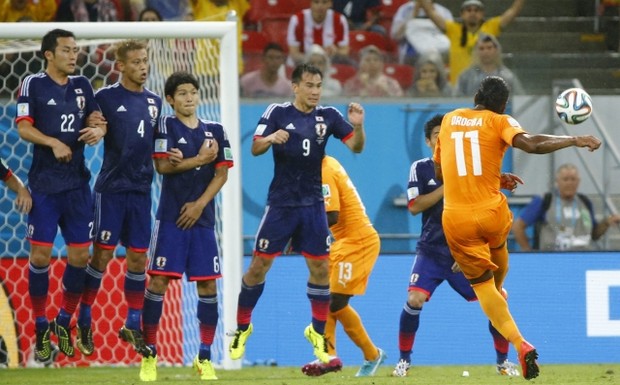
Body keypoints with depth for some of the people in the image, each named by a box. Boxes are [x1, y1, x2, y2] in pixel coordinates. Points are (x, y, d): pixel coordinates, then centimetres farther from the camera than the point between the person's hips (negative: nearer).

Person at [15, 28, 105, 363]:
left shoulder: (82, 85, 10)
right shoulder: (33, 84, -4)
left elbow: (96, 119, 10)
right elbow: (23, 127, -10)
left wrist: (98, 129, -14)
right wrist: (53, 143, -24)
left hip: (77, 183, 4)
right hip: (45, 184, -4)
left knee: (80, 255, 3)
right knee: (40, 254, -5)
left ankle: (65, 321, 20)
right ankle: (41, 329, 6)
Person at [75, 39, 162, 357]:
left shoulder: (154, 102, 11)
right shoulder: (105, 97, -4)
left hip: (141, 188, 5)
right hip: (111, 188, -5)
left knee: (138, 257, 6)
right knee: (102, 254, -3)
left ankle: (133, 325, 16)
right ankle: (84, 324, 7)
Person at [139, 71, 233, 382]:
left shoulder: (215, 131, 9)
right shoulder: (166, 126, 1)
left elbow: (221, 174, 4)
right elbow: (162, 165, -12)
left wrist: (200, 204, -8)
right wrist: (200, 160, -11)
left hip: (202, 217, 3)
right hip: (171, 216, -3)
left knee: (208, 285, 0)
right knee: (158, 281, -8)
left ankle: (204, 358, 8)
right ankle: (149, 355, -2)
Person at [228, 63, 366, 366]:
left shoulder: (328, 116, 1)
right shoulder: (277, 113, -5)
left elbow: (356, 147, -2)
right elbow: (255, 149, -10)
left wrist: (357, 126, -22)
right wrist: (271, 138, -32)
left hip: (313, 205, 2)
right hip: (281, 203, -2)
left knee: (320, 267, 1)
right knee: (259, 265, -1)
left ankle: (318, 332, 16)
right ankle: (242, 327, 14)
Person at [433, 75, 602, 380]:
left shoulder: (449, 120, 11)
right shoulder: (499, 122, -2)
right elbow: (531, 144, -22)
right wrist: (574, 140, -16)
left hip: (456, 219, 1)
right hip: (492, 212, -1)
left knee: (482, 284, 9)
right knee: (498, 246, 36)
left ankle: (519, 344, -8)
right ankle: (499, 291, 62)